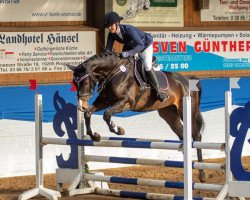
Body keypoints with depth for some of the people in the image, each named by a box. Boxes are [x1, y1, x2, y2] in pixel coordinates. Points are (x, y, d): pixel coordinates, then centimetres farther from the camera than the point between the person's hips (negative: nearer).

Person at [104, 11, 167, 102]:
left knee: (147, 67, -16)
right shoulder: (112, 35, -22)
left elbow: (140, 45, -47)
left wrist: (129, 53, -57)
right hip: (130, 46, 7)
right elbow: (108, 50, -17)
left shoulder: (128, 30, -41)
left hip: (145, 44, -7)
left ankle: (158, 91, -5)